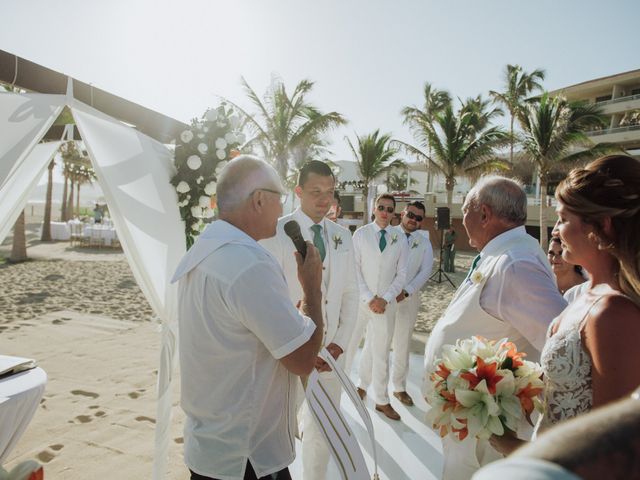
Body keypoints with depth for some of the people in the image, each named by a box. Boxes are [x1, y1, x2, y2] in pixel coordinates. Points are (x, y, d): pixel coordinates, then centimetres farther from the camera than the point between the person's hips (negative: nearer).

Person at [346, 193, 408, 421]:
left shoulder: (399, 238, 2)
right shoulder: (360, 234, -3)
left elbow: (401, 274, 2)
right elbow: (355, 270, -6)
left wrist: (385, 299, -8)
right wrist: (369, 298, -12)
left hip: (386, 303, 2)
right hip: (361, 299, -1)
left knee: (380, 352, 13)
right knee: (350, 346, 9)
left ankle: (382, 401, 28)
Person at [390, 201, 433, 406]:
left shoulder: (424, 243, 5)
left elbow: (425, 271, -1)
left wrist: (406, 292, -13)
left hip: (408, 298, 2)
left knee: (402, 344, 10)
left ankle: (399, 387, 25)